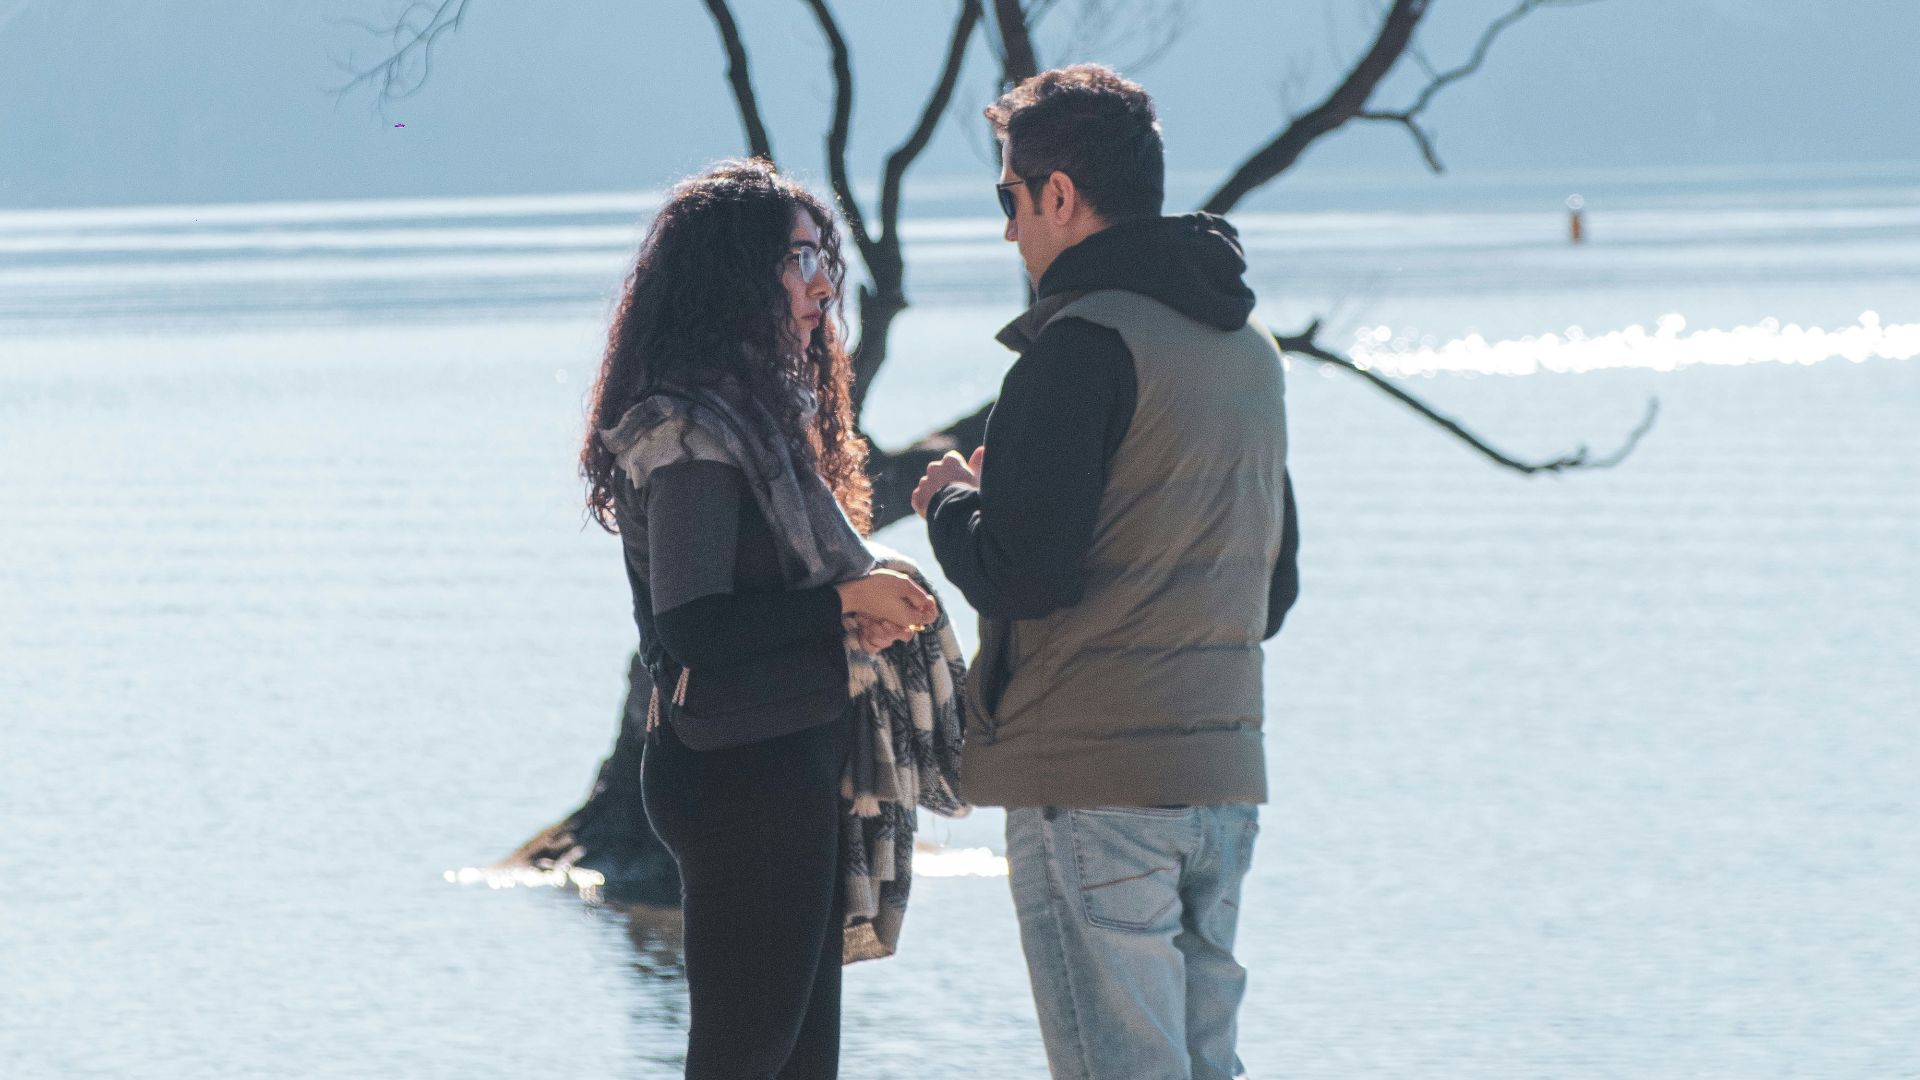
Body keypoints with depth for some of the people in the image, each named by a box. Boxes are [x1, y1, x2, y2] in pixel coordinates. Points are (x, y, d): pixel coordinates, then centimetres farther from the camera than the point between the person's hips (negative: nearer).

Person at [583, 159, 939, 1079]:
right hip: (743, 771, -10)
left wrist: (862, 614, 0)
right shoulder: (691, 430, -15)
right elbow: (694, 628, -22)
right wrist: (845, 602, -18)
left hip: (797, 765, 10)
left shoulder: (767, 411, 16)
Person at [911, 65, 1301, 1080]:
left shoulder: (1083, 340, -12)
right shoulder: (1250, 344, 16)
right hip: (1223, 773, 8)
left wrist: (952, 505, 3)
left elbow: (1022, 577, -18)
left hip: (1094, 781, -8)